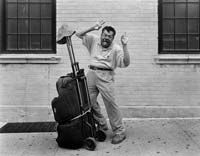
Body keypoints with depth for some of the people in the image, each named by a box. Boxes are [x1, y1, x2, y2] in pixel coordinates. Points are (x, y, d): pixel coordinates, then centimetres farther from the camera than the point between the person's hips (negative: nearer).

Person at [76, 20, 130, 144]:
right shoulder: (94, 40, 10)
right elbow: (79, 35, 9)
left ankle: (120, 131, -1)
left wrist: (124, 45, -21)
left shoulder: (116, 48, -3)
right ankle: (102, 124, 26)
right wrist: (92, 28, -3)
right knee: (90, 101, 7)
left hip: (105, 75, -5)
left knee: (110, 103, -11)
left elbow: (126, 63, -14)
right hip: (92, 74, 5)